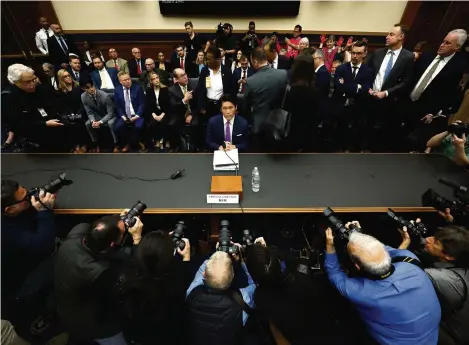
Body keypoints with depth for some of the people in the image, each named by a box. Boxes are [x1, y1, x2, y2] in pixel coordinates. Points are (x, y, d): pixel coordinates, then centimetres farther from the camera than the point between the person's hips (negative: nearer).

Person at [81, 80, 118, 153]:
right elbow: (89, 112, -5)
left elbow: (110, 113, -24)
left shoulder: (105, 96, -28)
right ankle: (96, 144, -1)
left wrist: (100, 122, -33)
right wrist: (93, 121, -27)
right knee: (87, 124, -20)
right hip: (97, 116, 5)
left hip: (110, 115, -5)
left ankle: (116, 144, -18)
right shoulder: (83, 97, -13)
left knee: (110, 123, -36)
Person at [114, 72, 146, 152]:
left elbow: (142, 104, -4)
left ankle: (139, 142, 0)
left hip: (137, 115, -2)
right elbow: (117, 106, 6)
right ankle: (128, 143, 4)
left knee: (138, 126, -33)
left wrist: (137, 116, -16)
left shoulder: (137, 88, 0)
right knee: (117, 127, -23)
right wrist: (123, 116, -12)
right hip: (124, 116, 3)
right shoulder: (117, 91, 7)